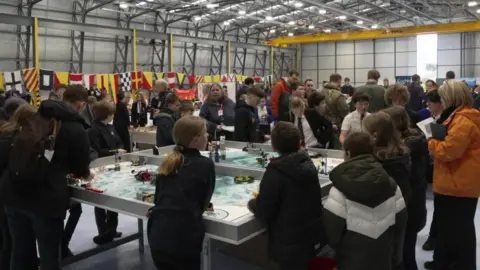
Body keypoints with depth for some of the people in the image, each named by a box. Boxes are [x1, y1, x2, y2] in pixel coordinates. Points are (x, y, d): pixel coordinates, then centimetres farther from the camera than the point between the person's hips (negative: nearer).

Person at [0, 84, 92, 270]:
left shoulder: (36, 117, 12)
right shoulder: (76, 129, -5)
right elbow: (81, 166, 4)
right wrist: (84, 174, 28)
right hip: (45, 197, -6)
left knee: (20, 253, 18)